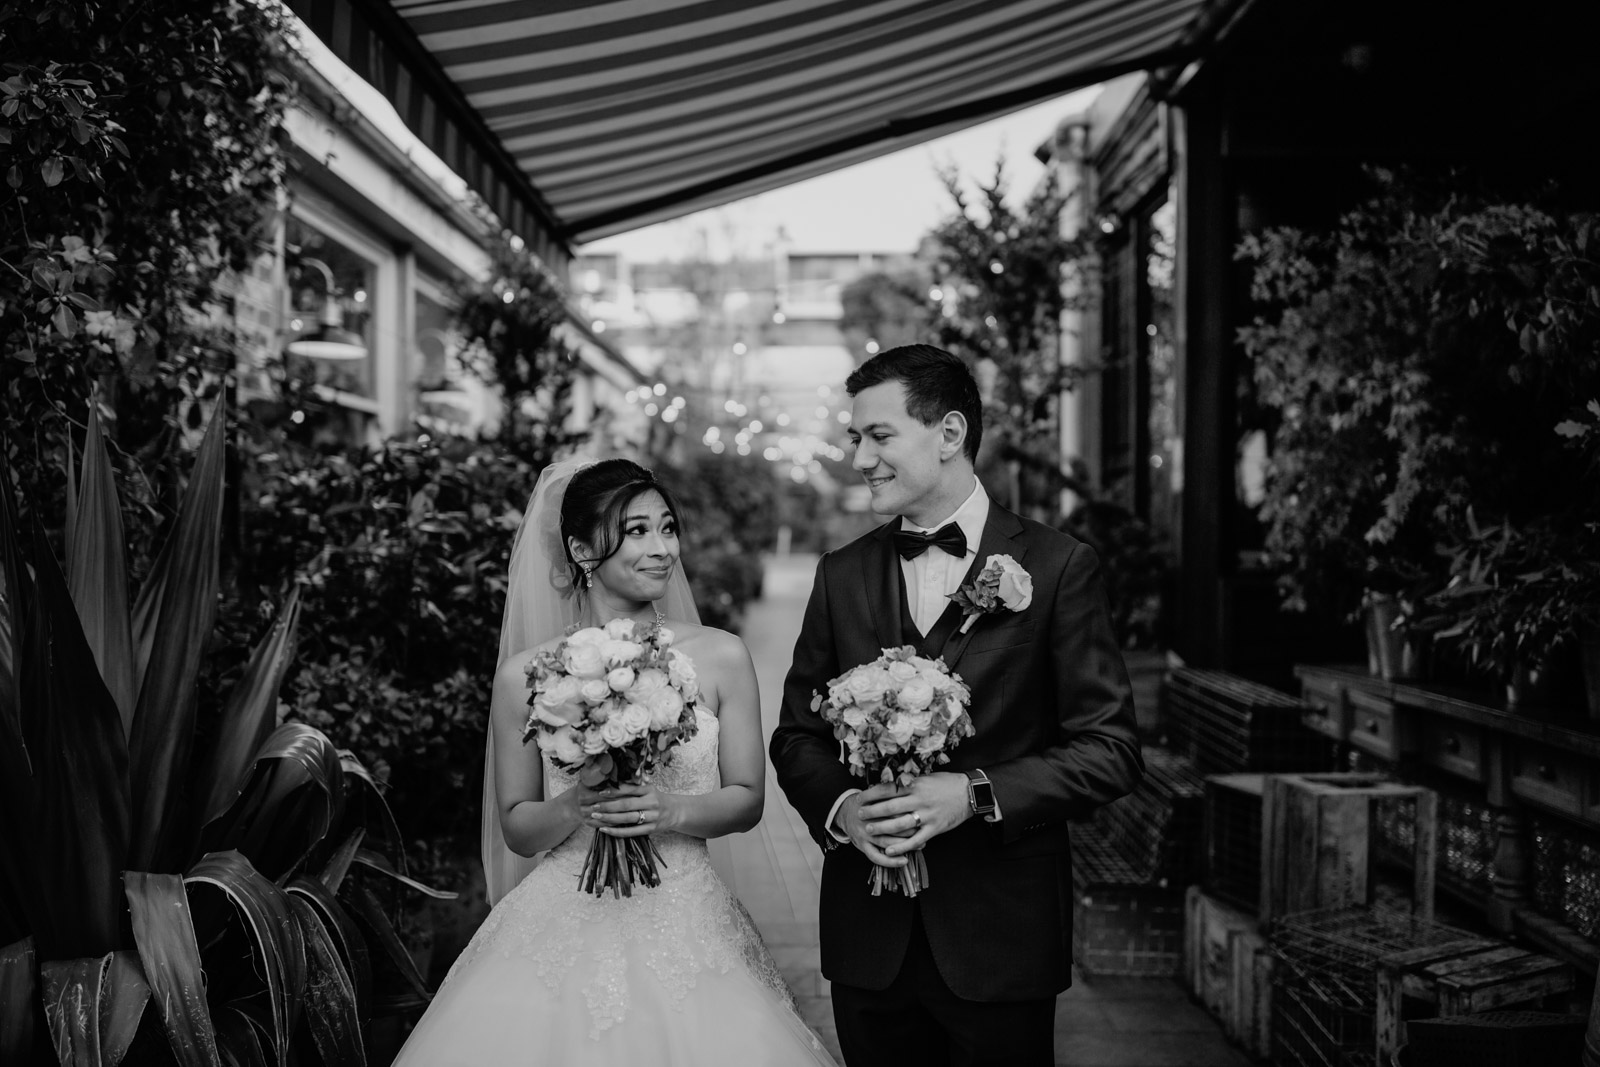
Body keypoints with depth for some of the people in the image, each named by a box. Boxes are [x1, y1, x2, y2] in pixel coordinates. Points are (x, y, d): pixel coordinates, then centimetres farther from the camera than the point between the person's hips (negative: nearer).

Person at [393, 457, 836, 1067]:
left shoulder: (721, 657, -2)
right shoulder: (524, 676, -3)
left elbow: (748, 799, 4)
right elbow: (516, 828, 4)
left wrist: (673, 811, -15)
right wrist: (575, 808, -16)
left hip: (683, 930, 0)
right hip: (564, 930, 0)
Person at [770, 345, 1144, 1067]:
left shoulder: (1059, 566, -5)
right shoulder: (842, 574, 7)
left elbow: (1110, 749, -8)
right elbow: (797, 733, 10)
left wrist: (976, 794, -19)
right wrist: (839, 808, -10)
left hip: (1002, 934, -3)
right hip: (867, 935, 3)